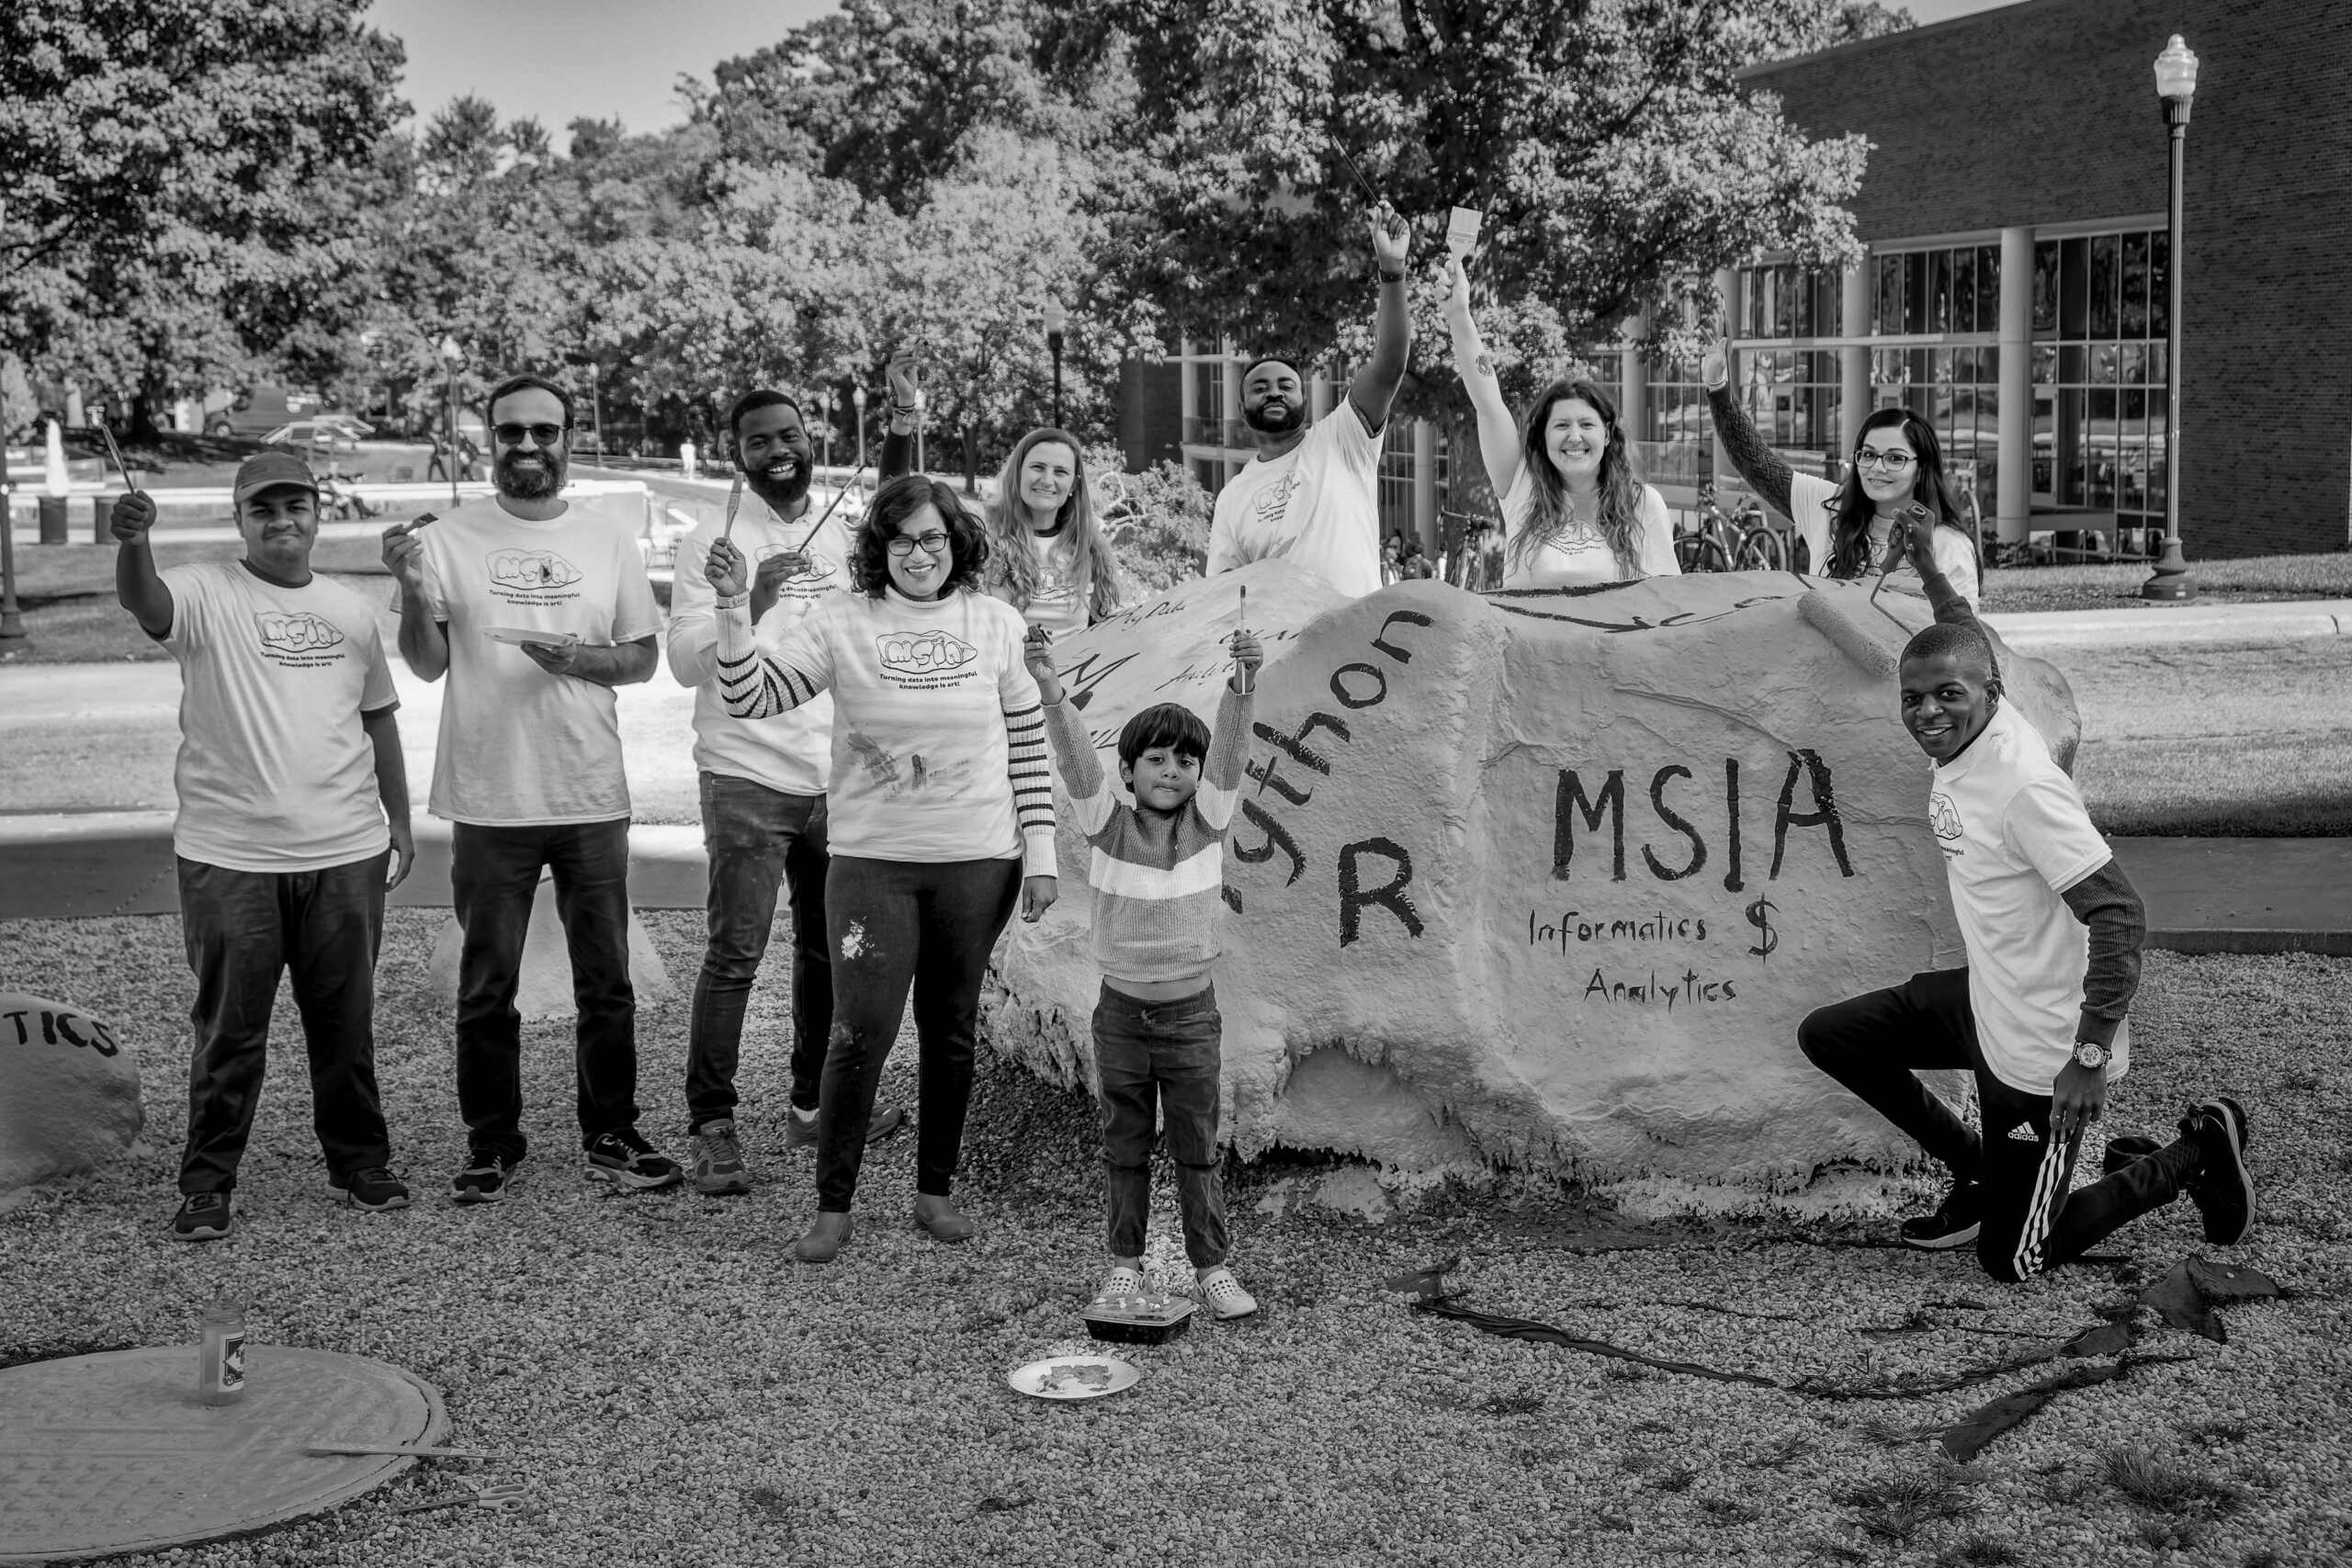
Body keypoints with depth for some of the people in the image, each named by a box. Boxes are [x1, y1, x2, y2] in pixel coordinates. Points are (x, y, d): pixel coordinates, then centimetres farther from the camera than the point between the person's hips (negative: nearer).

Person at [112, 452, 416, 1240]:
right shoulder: (207, 595, -4)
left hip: (345, 852, 4)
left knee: (346, 1023, 13)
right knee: (229, 1028, 3)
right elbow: (144, 600, -26)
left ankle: (359, 1161, 26)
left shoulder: (351, 612, 12)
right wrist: (132, 542, -48)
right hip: (228, 856, -3)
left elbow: (378, 717, 19)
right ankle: (207, 1182, 13)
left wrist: (399, 819, 16)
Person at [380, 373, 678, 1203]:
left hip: (592, 795, 2)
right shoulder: (450, 537, -1)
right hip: (489, 800, -2)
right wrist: (413, 590, -20)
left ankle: (611, 1136, 21)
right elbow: (427, 664, -3)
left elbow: (643, 657, 7)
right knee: (486, 988, 8)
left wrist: (580, 658, -12)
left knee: (606, 983, 9)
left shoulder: (609, 540, 5)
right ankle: (492, 1145, 19)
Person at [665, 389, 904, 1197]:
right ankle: (711, 1125, 1)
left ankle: (813, 1105, 25)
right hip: (748, 777, -6)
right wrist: (752, 601, -26)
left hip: (837, 776, 6)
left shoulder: (842, 535, 11)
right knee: (735, 956, -7)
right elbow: (686, 664, -13)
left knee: (828, 946, 13)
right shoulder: (713, 541, -6)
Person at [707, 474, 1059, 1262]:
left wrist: (1040, 854, 4)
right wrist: (735, 608, -23)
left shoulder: (996, 622, 1)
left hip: (977, 862, 2)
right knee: (860, 1034, -4)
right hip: (873, 861, -2)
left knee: (951, 1033, 11)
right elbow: (753, 698, -10)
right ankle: (832, 1208, 8)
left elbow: (1027, 739, 6)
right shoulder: (841, 621, -4)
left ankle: (935, 1190, 27)